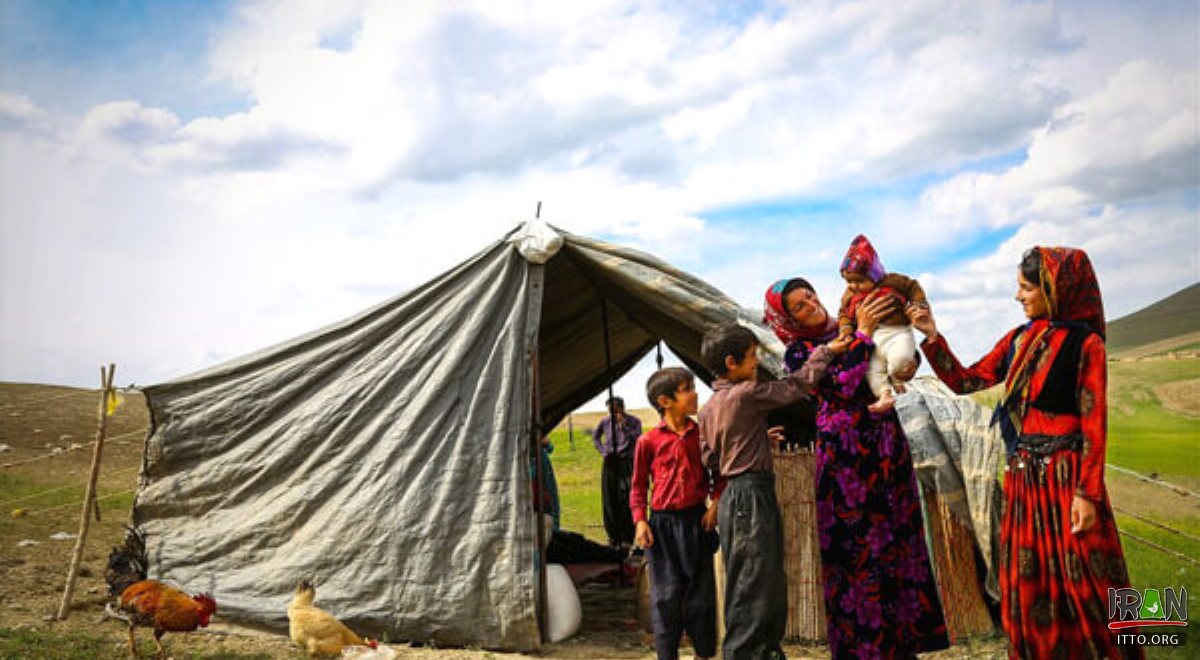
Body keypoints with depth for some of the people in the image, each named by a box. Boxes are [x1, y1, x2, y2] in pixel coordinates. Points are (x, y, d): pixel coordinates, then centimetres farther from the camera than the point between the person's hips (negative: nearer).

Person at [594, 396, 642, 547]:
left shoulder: (634, 422, -1)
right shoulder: (605, 422, 6)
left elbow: (636, 440, -13)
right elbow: (595, 436, 23)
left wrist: (623, 426, -20)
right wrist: (602, 451, 10)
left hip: (627, 463, -3)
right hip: (610, 464, 3)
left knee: (626, 499, -11)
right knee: (610, 500, 4)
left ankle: (627, 537, -5)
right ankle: (614, 536, 14)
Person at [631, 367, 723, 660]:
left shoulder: (703, 434, 3)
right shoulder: (648, 441, -4)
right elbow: (639, 485, 3)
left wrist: (715, 504, -3)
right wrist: (640, 520, -8)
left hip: (697, 520, 2)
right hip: (662, 523, -2)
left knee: (701, 590, 10)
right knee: (666, 592, 3)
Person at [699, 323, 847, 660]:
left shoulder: (708, 408, 10)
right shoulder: (746, 394, -15)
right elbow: (797, 385, -9)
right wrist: (825, 351, 6)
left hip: (734, 494, 10)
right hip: (752, 496, -10)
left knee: (769, 582, 18)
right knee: (752, 585, -5)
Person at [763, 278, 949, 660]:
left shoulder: (850, 326, 12)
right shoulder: (798, 352, -1)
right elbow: (842, 385, -16)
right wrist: (863, 334, -14)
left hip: (887, 442, 5)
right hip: (844, 448, -5)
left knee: (897, 537, 8)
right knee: (857, 545, -1)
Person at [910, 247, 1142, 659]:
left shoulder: (1085, 343, -7)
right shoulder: (1018, 340, 9)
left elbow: (1094, 423, -10)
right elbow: (965, 381, 11)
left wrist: (1087, 493, -15)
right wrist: (932, 337, 1)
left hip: (1067, 475, -5)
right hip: (1024, 477, 6)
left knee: (1082, 584, 2)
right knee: (1029, 585, 12)